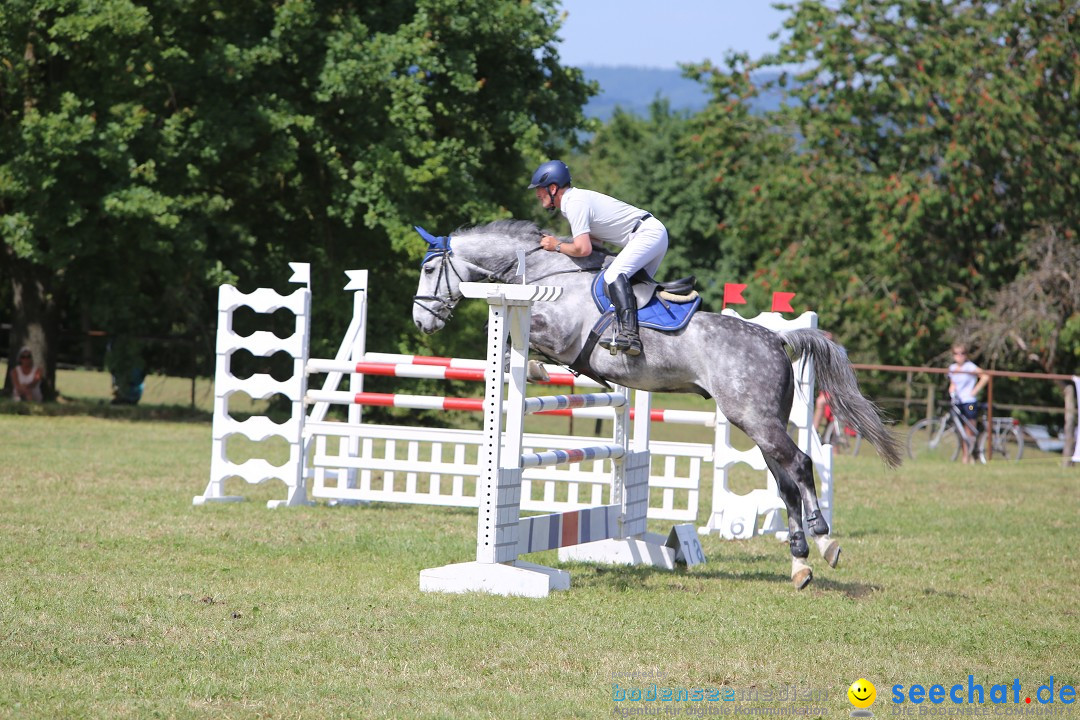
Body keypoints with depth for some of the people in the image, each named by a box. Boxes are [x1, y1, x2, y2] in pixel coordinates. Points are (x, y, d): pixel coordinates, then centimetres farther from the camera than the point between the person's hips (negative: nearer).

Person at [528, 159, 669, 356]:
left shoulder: (574, 203, -15)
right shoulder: (576, 198, 17)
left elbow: (583, 249, -23)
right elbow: (597, 238, 22)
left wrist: (558, 246, -5)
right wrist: (558, 240, 12)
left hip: (648, 233, -11)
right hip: (655, 234, 11)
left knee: (613, 275, -27)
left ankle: (629, 334, -41)